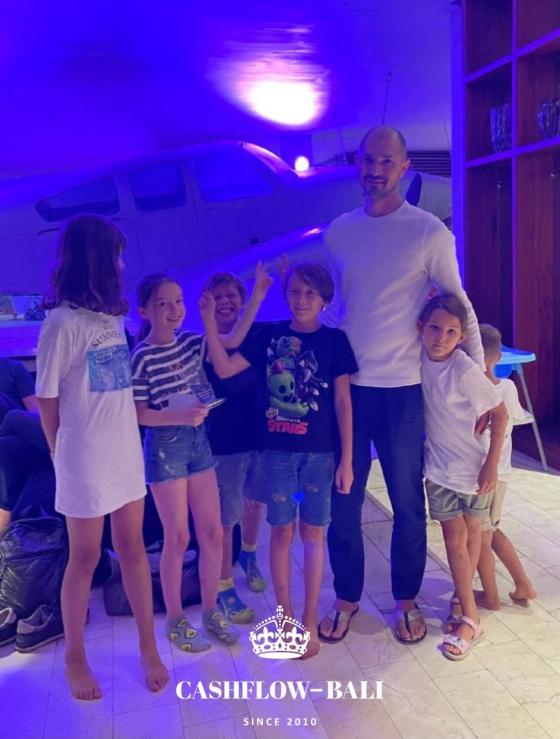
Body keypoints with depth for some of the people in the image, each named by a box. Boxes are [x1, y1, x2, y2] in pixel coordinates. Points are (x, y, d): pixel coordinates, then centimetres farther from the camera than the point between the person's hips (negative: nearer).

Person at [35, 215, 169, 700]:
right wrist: (66, 455, 2)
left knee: (132, 547, 13)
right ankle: (75, 658, 29)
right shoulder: (63, 321, -14)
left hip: (126, 452, 6)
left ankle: (149, 647, 27)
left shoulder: (113, 316, 6)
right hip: (86, 460, -5)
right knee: (85, 558, 9)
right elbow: (47, 400, -8)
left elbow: (122, 387, 9)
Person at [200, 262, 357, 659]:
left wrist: (347, 459, -4)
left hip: (320, 452, -1)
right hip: (277, 449, 1)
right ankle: (286, 617, 25)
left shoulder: (334, 340, -1)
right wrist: (210, 321, -13)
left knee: (312, 532, 8)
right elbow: (224, 368, -3)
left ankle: (310, 622, 22)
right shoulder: (270, 335, 3)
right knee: (282, 532, 8)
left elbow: (343, 402, -2)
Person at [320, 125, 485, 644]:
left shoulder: (428, 232, -5)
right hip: (344, 385, 3)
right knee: (341, 501, 10)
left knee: (407, 502, 10)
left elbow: (458, 305, -2)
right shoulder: (338, 232, 7)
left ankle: (406, 601, 31)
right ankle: (346, 599, 30)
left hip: (402, 388, -3)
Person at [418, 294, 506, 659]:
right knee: (455, 538, 6)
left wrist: (491, 464, -15)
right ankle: (470, 618, 19)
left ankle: (463, 594, 36)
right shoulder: (420, 359, -12)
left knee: (472, 533, 15)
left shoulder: (466, 370, -25)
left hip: (475, 465, -3)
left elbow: (500, 414, -17)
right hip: (440, 465, 3)